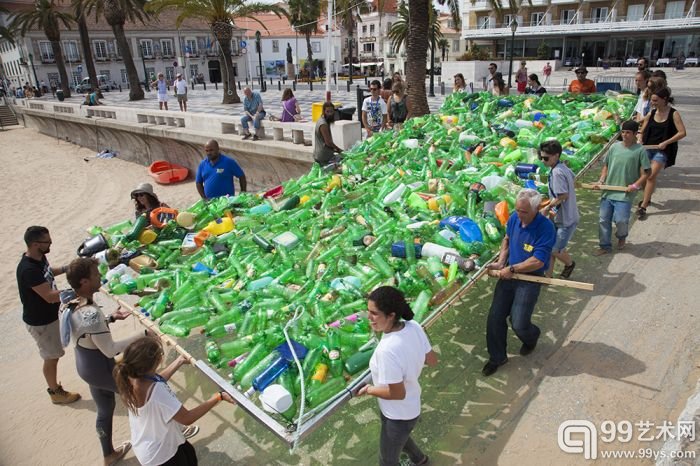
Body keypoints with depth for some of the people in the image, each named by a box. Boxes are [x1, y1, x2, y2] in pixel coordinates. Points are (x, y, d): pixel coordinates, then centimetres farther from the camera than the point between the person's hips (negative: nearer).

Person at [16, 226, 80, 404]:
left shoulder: (39, 257, -5)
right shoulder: (28, 269, -33)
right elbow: (50, 296, -34)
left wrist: (66, 268, 3)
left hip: (49, 315, 9)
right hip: (39, 322, -9)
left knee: (53, 355, 24)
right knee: (51, 357, 9)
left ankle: (54, 384, 43)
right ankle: (56, 393, 28)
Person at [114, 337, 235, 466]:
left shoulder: (131, 376, -17)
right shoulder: (156, 391, -41)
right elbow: (187, 418, -30)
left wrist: (179, 361, 7)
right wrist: (219, 397, -26)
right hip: (160, 454, -7)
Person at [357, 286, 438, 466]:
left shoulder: (387, 350, -39)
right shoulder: (414, 327, -17)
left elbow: (397, 393, -29)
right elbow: (432, 360, -3)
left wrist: (368, 390, -14)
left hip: (398, 414, -8)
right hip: (411, 406, 8)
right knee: (398, 436, 38)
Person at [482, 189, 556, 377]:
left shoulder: (546, 228, -22)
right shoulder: (514, 218, -4)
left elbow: (538, 261, -24)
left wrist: (512, 269, -17)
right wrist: (501, 262, 3)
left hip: (530, 279, -5)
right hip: (509, 274, 6)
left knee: (519, 323, -7)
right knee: (495, 316, 4)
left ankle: (531, 339, 32)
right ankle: (497, 356, 23)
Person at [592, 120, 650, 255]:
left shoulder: (640, 150, -5)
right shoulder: (614, 147, 6)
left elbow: (645, 173, -4)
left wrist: (635, 185, -17)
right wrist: (601, 180, 1)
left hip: (625, 194, -4)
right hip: (608, 191, 4)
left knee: (621, 220, -9)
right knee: (604, 220, 7)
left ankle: (622, 236, 26)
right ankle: (605, 246, 22)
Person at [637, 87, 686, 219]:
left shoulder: (673, 114, -7)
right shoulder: (651, 114, 4)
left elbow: (682, 133, -11)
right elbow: (642, 131, 13)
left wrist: (666, 142, -19)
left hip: (663, 151, -4)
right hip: (648, 148, 5)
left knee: (651, 176, -15)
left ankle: (643, 207, -13)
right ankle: (647, 198, 34)